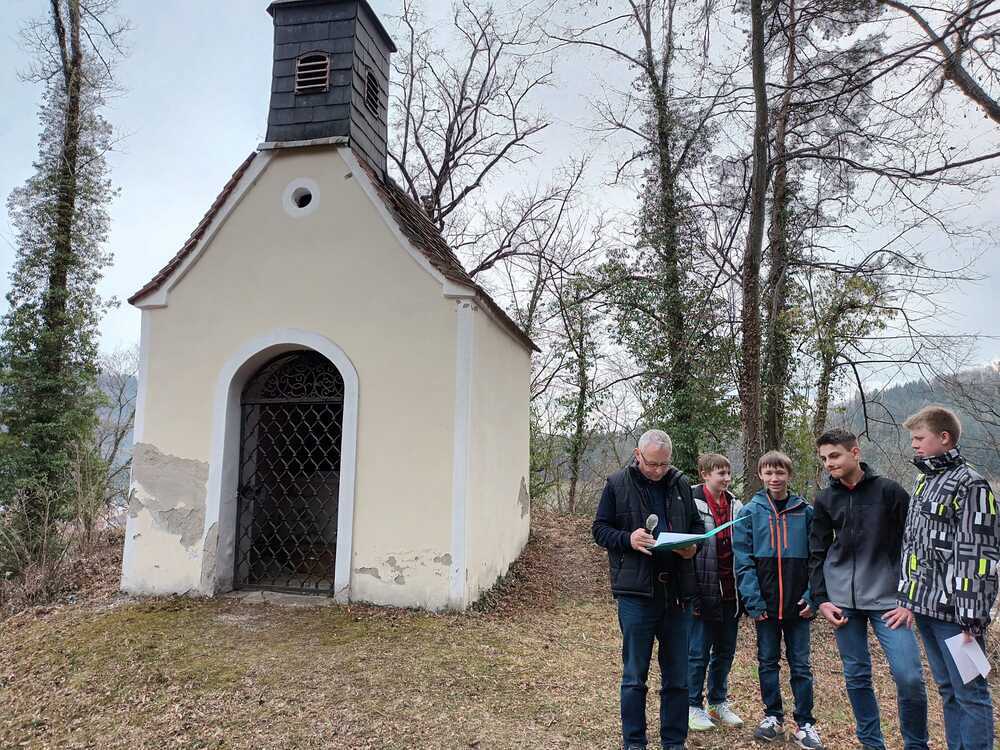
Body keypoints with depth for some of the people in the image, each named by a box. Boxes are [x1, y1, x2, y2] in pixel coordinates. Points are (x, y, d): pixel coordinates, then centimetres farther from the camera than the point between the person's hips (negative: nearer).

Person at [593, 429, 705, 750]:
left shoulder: (681, 483, 7)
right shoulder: (617, 483, -2)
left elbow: (697, 524, 17)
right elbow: (600, 529, 0)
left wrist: (693, 545, -5)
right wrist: (628, 539, -19)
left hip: (677, 591, 3)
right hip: (636, 591, -3)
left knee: (677, 676, 13)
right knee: (634, 675, 7)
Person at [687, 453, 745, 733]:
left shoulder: (736, 506, 7)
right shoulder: (691, 503, -11)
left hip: (730, 592, 6)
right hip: (704, 591, -6)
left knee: (726, 650, 16)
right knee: (698, 652, 4)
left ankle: (718, 702, 32)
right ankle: (694, 706, 19)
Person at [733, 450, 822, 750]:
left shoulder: (805, 511, 1)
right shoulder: (750, 512, -2)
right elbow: (743, 560, -5)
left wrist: (812, 596, -7)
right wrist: (753, 600, -12)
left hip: (797, 604, 0)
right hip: (765, 603, 0)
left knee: (801, 664, 8)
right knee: (767, 661, 12)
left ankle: (805, 723, 20)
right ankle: (773, 717, 25)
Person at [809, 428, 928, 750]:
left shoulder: (889, 491, -3)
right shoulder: (825, 500, 6)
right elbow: (817, 554, 10)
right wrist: (821, 599, 2)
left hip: (887, 599, -2)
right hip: (842, 601, 3)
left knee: (909, 676, -8)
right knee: (856, 676, 8)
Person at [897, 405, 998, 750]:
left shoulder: (969, 484, -10)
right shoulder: (924, 483, 15)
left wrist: (971, 617, -18)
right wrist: (908, 597, 17)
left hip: (953, 609, -8)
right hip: (927, 606, 8)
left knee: (969, 692, 0)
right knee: (947, 689, 15)